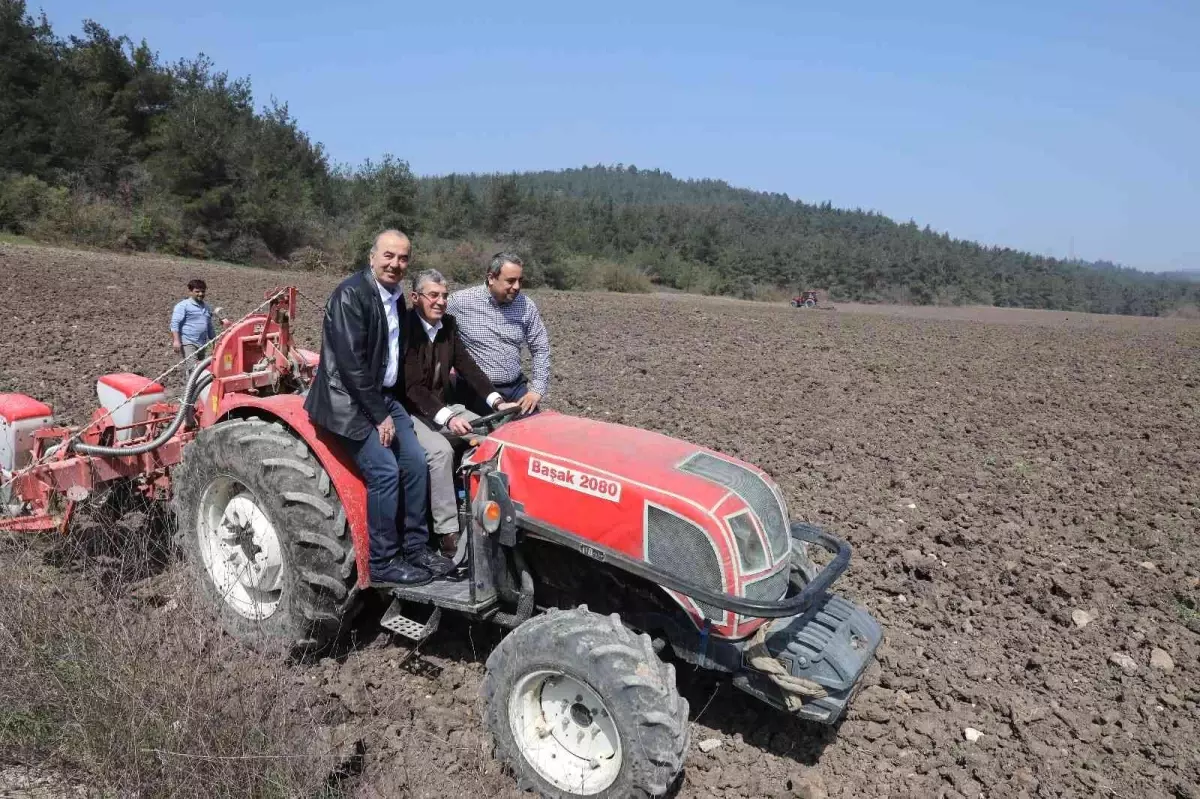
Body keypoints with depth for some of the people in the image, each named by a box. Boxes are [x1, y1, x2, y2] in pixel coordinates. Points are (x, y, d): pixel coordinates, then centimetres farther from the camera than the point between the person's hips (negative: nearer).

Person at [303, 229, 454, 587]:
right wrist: (379, 415, -19)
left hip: (384, 396, 8)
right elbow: (351, 361, -21)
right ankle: (382, 563, -2)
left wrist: (392, 406, 11)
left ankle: (416, 547, 14)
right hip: (350, 399, -8)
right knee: (385, 471, -15)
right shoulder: (351, 293, -16)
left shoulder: (396, 297, 10)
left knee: (415, 462, 2)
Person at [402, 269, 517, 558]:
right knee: (440, 450, -32)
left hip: (441, 406, 7)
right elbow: (412, 386, -23)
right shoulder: (404, 328, -16)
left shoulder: (448, 325, 6)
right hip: (409, 412, -7)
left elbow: (467, 367, 1)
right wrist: (447, 418, -33)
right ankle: (448, 533, -25)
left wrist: (497, 402, -13)